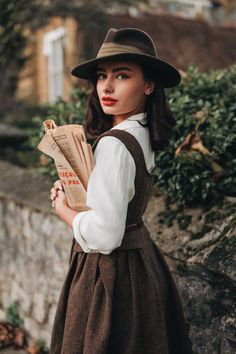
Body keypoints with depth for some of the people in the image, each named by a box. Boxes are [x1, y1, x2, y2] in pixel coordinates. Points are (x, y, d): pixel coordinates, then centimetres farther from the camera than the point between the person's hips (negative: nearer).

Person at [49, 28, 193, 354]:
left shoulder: (114, 144, -25)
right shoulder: (143, 134, 4)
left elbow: (104, 235, -29)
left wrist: (63, 209, -11)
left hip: (110, 272, -9)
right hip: (141, 260, 9)